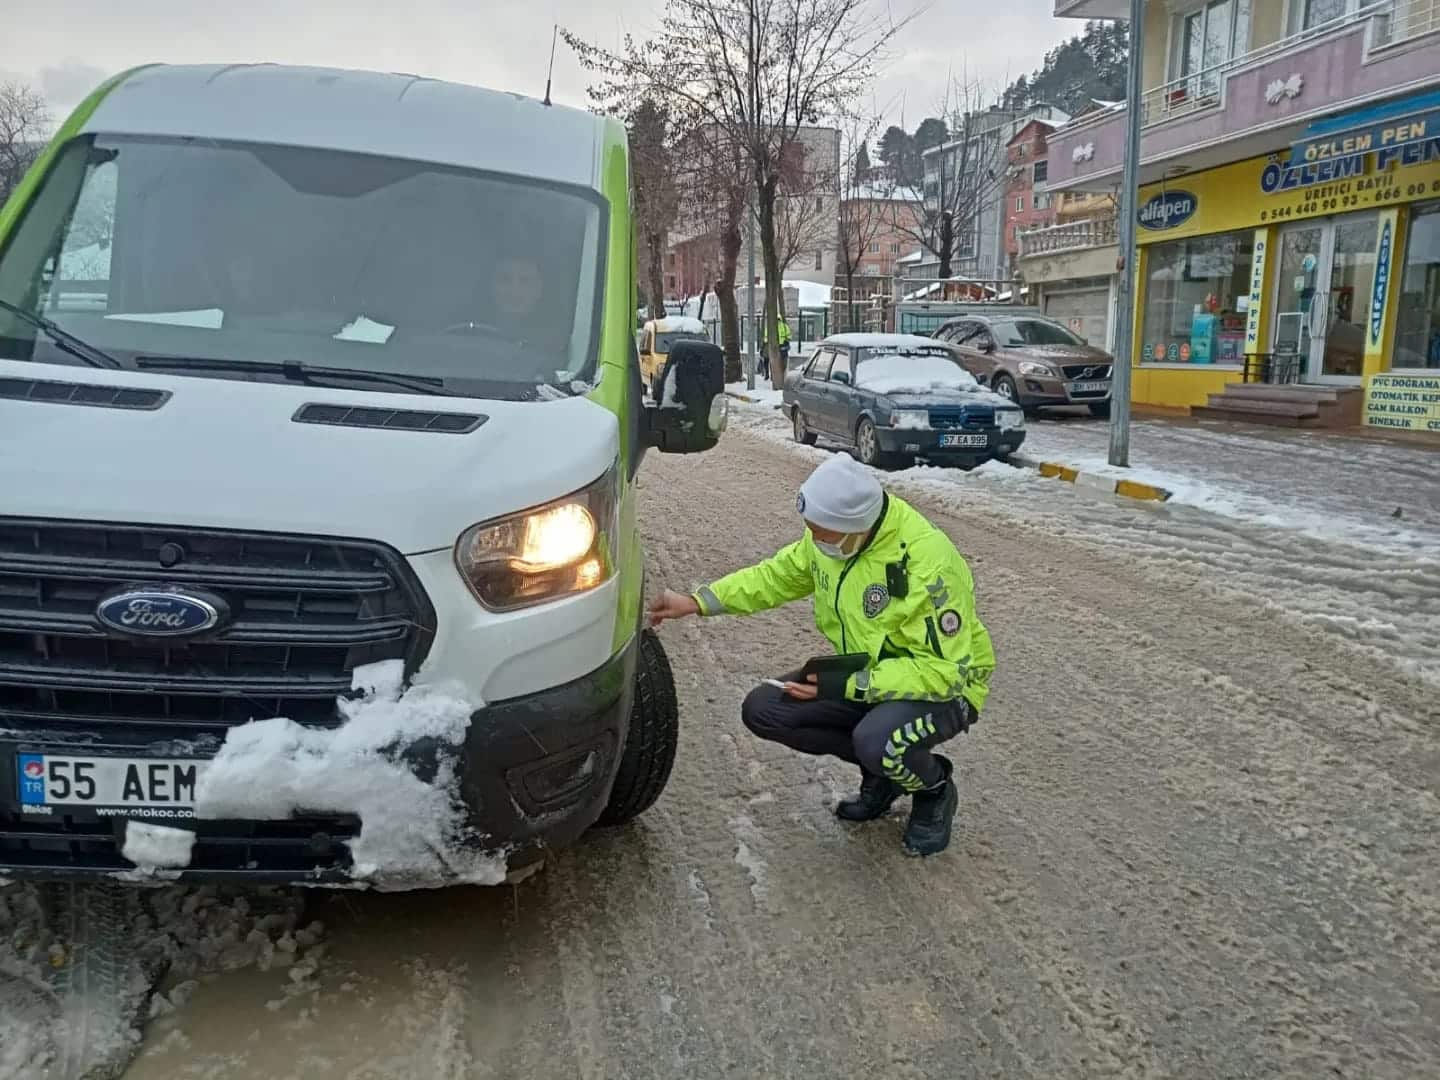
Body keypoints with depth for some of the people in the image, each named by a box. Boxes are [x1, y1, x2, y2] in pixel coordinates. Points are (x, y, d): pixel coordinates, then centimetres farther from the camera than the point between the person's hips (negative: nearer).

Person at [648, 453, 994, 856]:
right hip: (863, 674, 7)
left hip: (943, 685, -7)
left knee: (876, 740, -38)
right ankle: (883, 766, 8)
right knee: (762, 710, -9)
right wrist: (697, 602, -2)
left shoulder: (929, 563, -32)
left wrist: (849, 685, -30)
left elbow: (946, 670, -29)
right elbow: (777, 574, 8)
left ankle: (935, 790, -1)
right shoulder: (829, 537, -9)